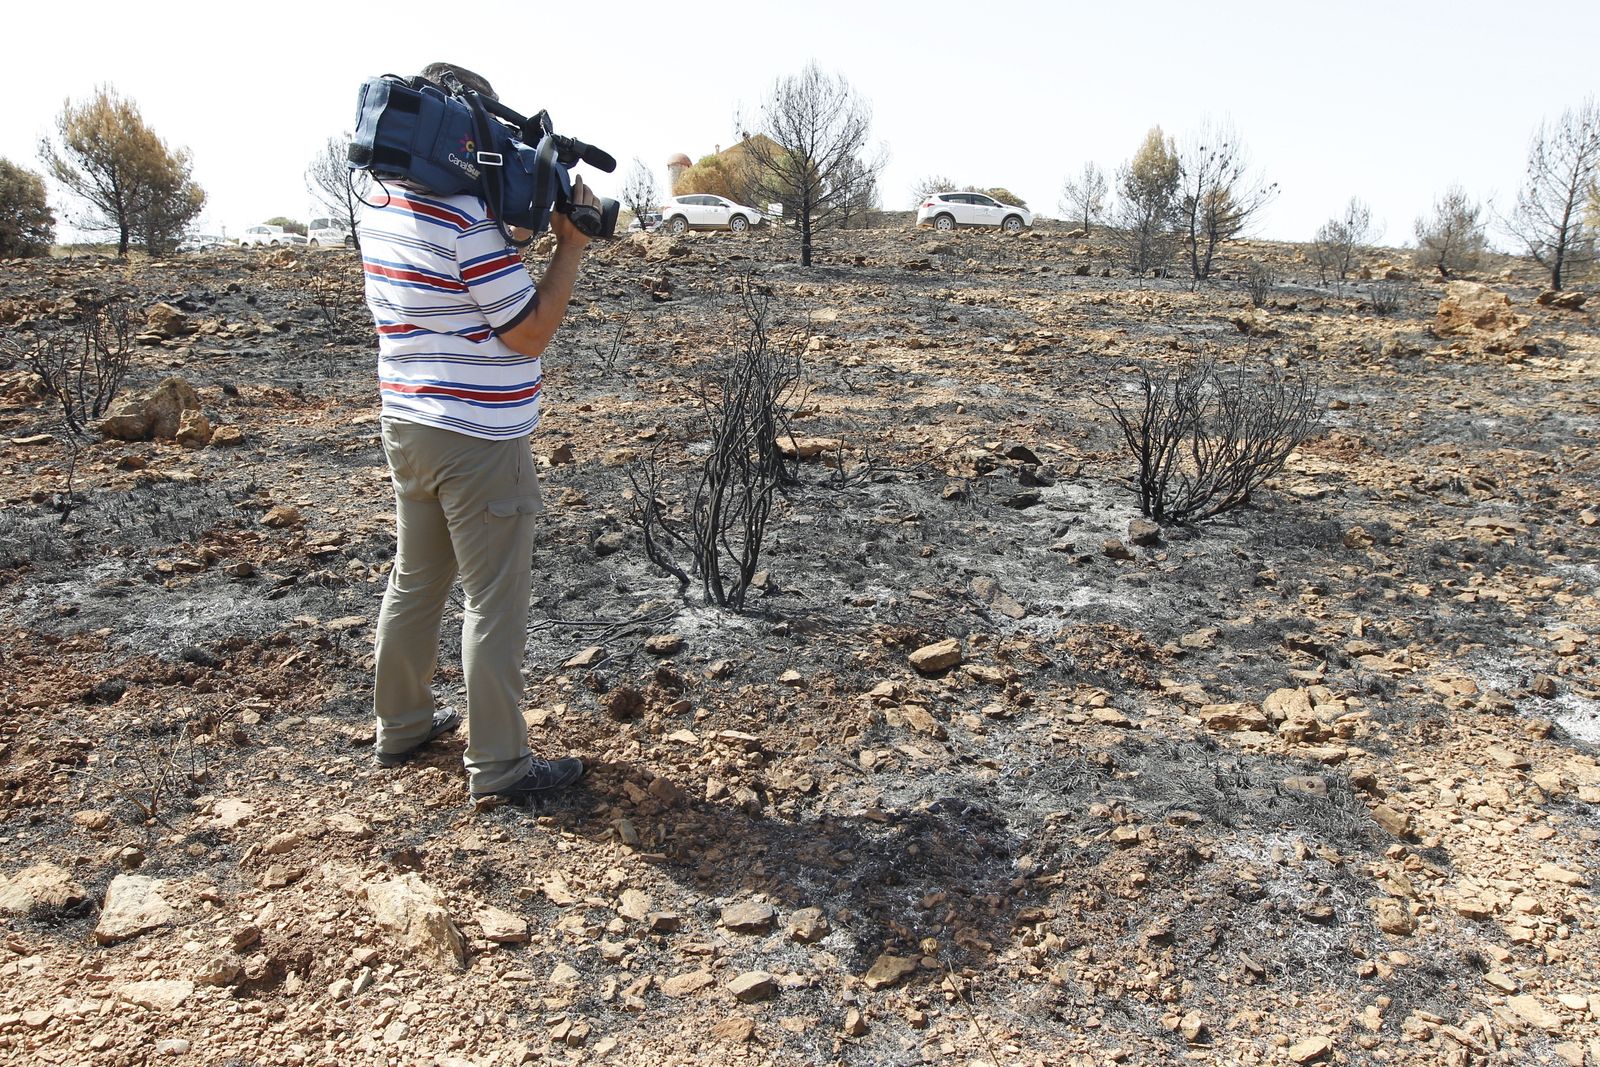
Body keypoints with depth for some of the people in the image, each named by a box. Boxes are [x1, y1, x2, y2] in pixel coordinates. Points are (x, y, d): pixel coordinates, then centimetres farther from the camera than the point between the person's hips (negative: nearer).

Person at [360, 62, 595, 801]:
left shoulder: (378, 214, 8)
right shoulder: (469, 222, -19)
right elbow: (530, 332, -16)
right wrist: (571, 246, -9)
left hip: (406, 426, 9)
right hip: (480, 442, -9)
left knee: (414, 582, 19)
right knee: (494, 602, 1)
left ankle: (400, 726, 34)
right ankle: (497, 765, 11)